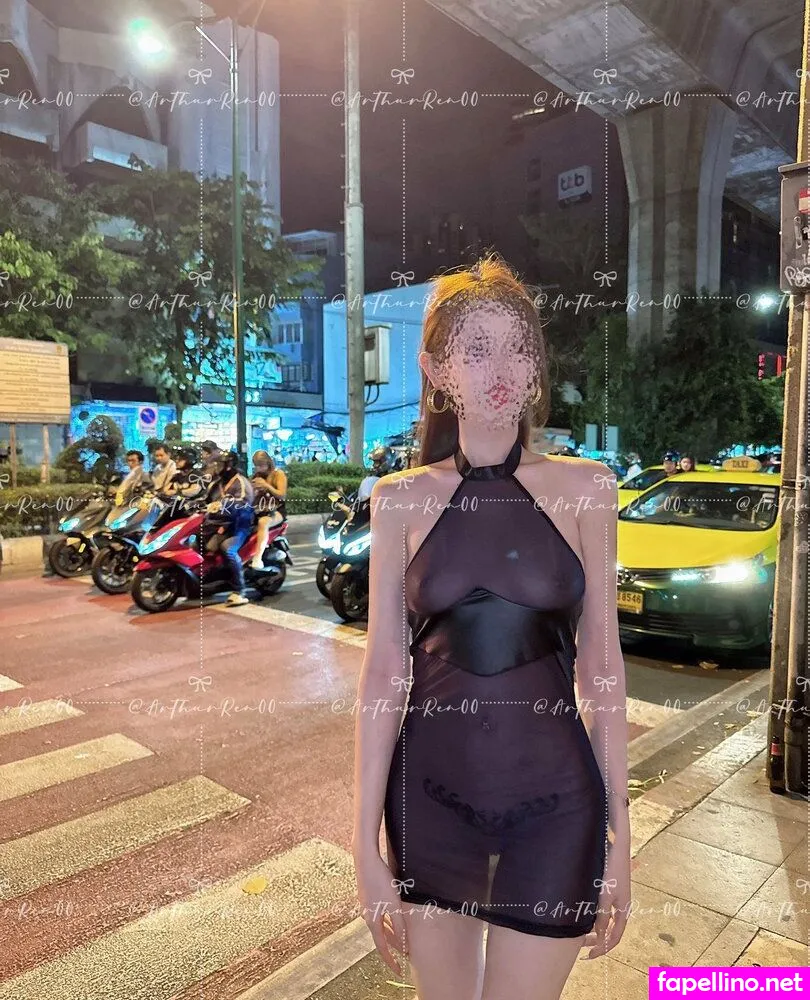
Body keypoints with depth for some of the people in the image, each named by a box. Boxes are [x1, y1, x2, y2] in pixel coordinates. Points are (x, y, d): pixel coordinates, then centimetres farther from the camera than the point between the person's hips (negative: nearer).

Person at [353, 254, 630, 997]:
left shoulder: (586, 488, -5)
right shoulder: (401, 498, -4)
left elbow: (601, 665, -1)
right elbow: (383, 672, -4)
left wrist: (619, 832, 1)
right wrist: (366, 843, -3)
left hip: (554, 801, -1)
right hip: (430, 795, 1)